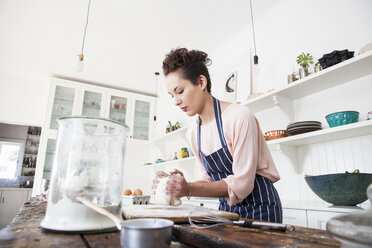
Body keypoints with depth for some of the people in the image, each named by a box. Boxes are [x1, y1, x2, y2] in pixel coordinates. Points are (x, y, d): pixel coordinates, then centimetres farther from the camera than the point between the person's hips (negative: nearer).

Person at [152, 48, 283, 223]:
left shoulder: (239, 116, -20)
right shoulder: (193, 132, 0)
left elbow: (242, 183, -20)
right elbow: (211, 180, 4)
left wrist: (189, 190, -28)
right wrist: (180, 185, -13)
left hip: (259, 208, -5)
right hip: (227, 208, 5)